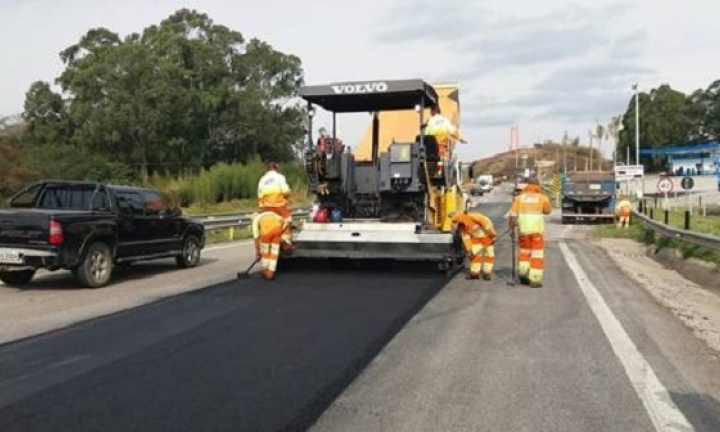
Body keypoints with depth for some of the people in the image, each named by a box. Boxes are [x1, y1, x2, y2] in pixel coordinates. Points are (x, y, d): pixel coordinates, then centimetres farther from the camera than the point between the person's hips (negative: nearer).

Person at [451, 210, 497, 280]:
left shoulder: (473, 216, -32)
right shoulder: (461, 227, -10)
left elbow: (487, 222, -28)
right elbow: (466, 238, -6)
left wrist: (493, 235, -23)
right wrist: (469, 250, -9)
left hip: (487, 234, -6)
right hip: (476, 238, 6)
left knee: (488, 253, -2)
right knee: (475, 254, 0)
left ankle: (487, 273, 4)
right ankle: (475, 273, 7)